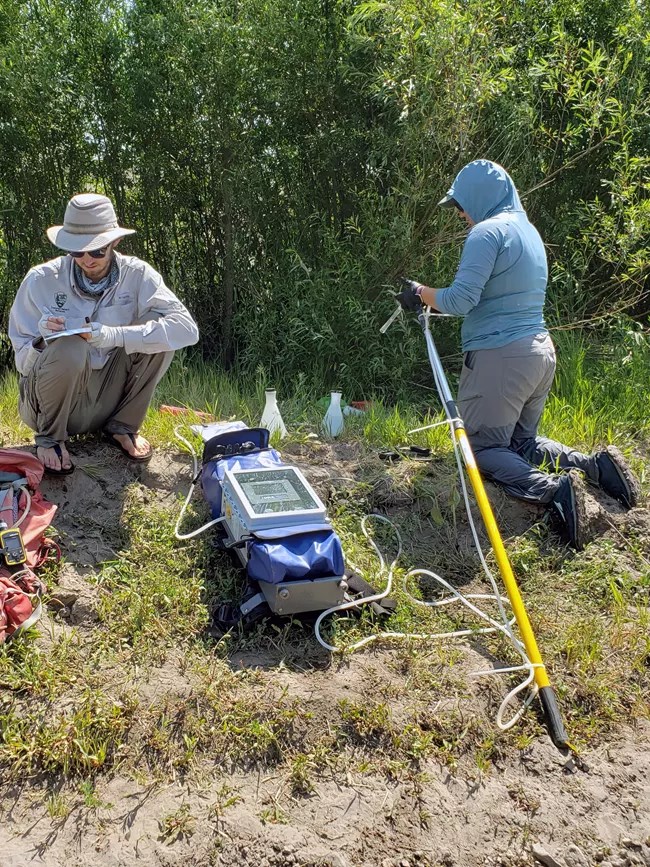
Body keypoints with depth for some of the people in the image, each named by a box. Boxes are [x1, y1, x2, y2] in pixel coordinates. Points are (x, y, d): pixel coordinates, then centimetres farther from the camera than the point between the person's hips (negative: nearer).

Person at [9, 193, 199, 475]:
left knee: (156, 327, -19)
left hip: (106, 396, 2)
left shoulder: (136, 275, -11)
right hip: (47, 402, -1)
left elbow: (187, 329, -25)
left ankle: (122, 426, 0)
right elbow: (22, 359, -6)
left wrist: (113, 335, -33)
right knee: (69, 348, -34)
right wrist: (43, 342, -30)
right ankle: (50, 437, -5)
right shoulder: (41, 280, -13)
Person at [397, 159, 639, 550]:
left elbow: (460, 300, -21)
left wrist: (421, 293, -2)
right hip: (541, 353, 9)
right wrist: (431, 297, 20)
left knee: (483, 447, 1)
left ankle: (552, 488, -23)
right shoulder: (528, 229, 16)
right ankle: (595, 464, 1)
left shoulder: (488, 232, -13)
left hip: (499, 357, -9)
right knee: (522, 442, 22)